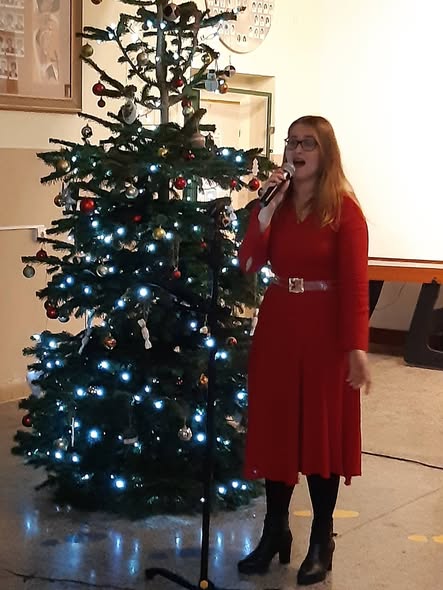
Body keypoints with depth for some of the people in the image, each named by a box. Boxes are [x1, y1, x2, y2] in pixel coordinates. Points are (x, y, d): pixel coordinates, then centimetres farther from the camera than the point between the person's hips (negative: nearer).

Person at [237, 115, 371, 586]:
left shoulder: (343, 209, -8)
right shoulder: (276, 203, 7)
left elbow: (355, 282, -12)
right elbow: (248, 264, -4)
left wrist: (357, 346, -18)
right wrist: (267, 207, -12)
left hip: (324, 330, -5)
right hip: (276, 326, 5)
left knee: (322, 429, 5)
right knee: (275, 427, 10)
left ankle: (321, 541, 18)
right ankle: (275, 530, 25)